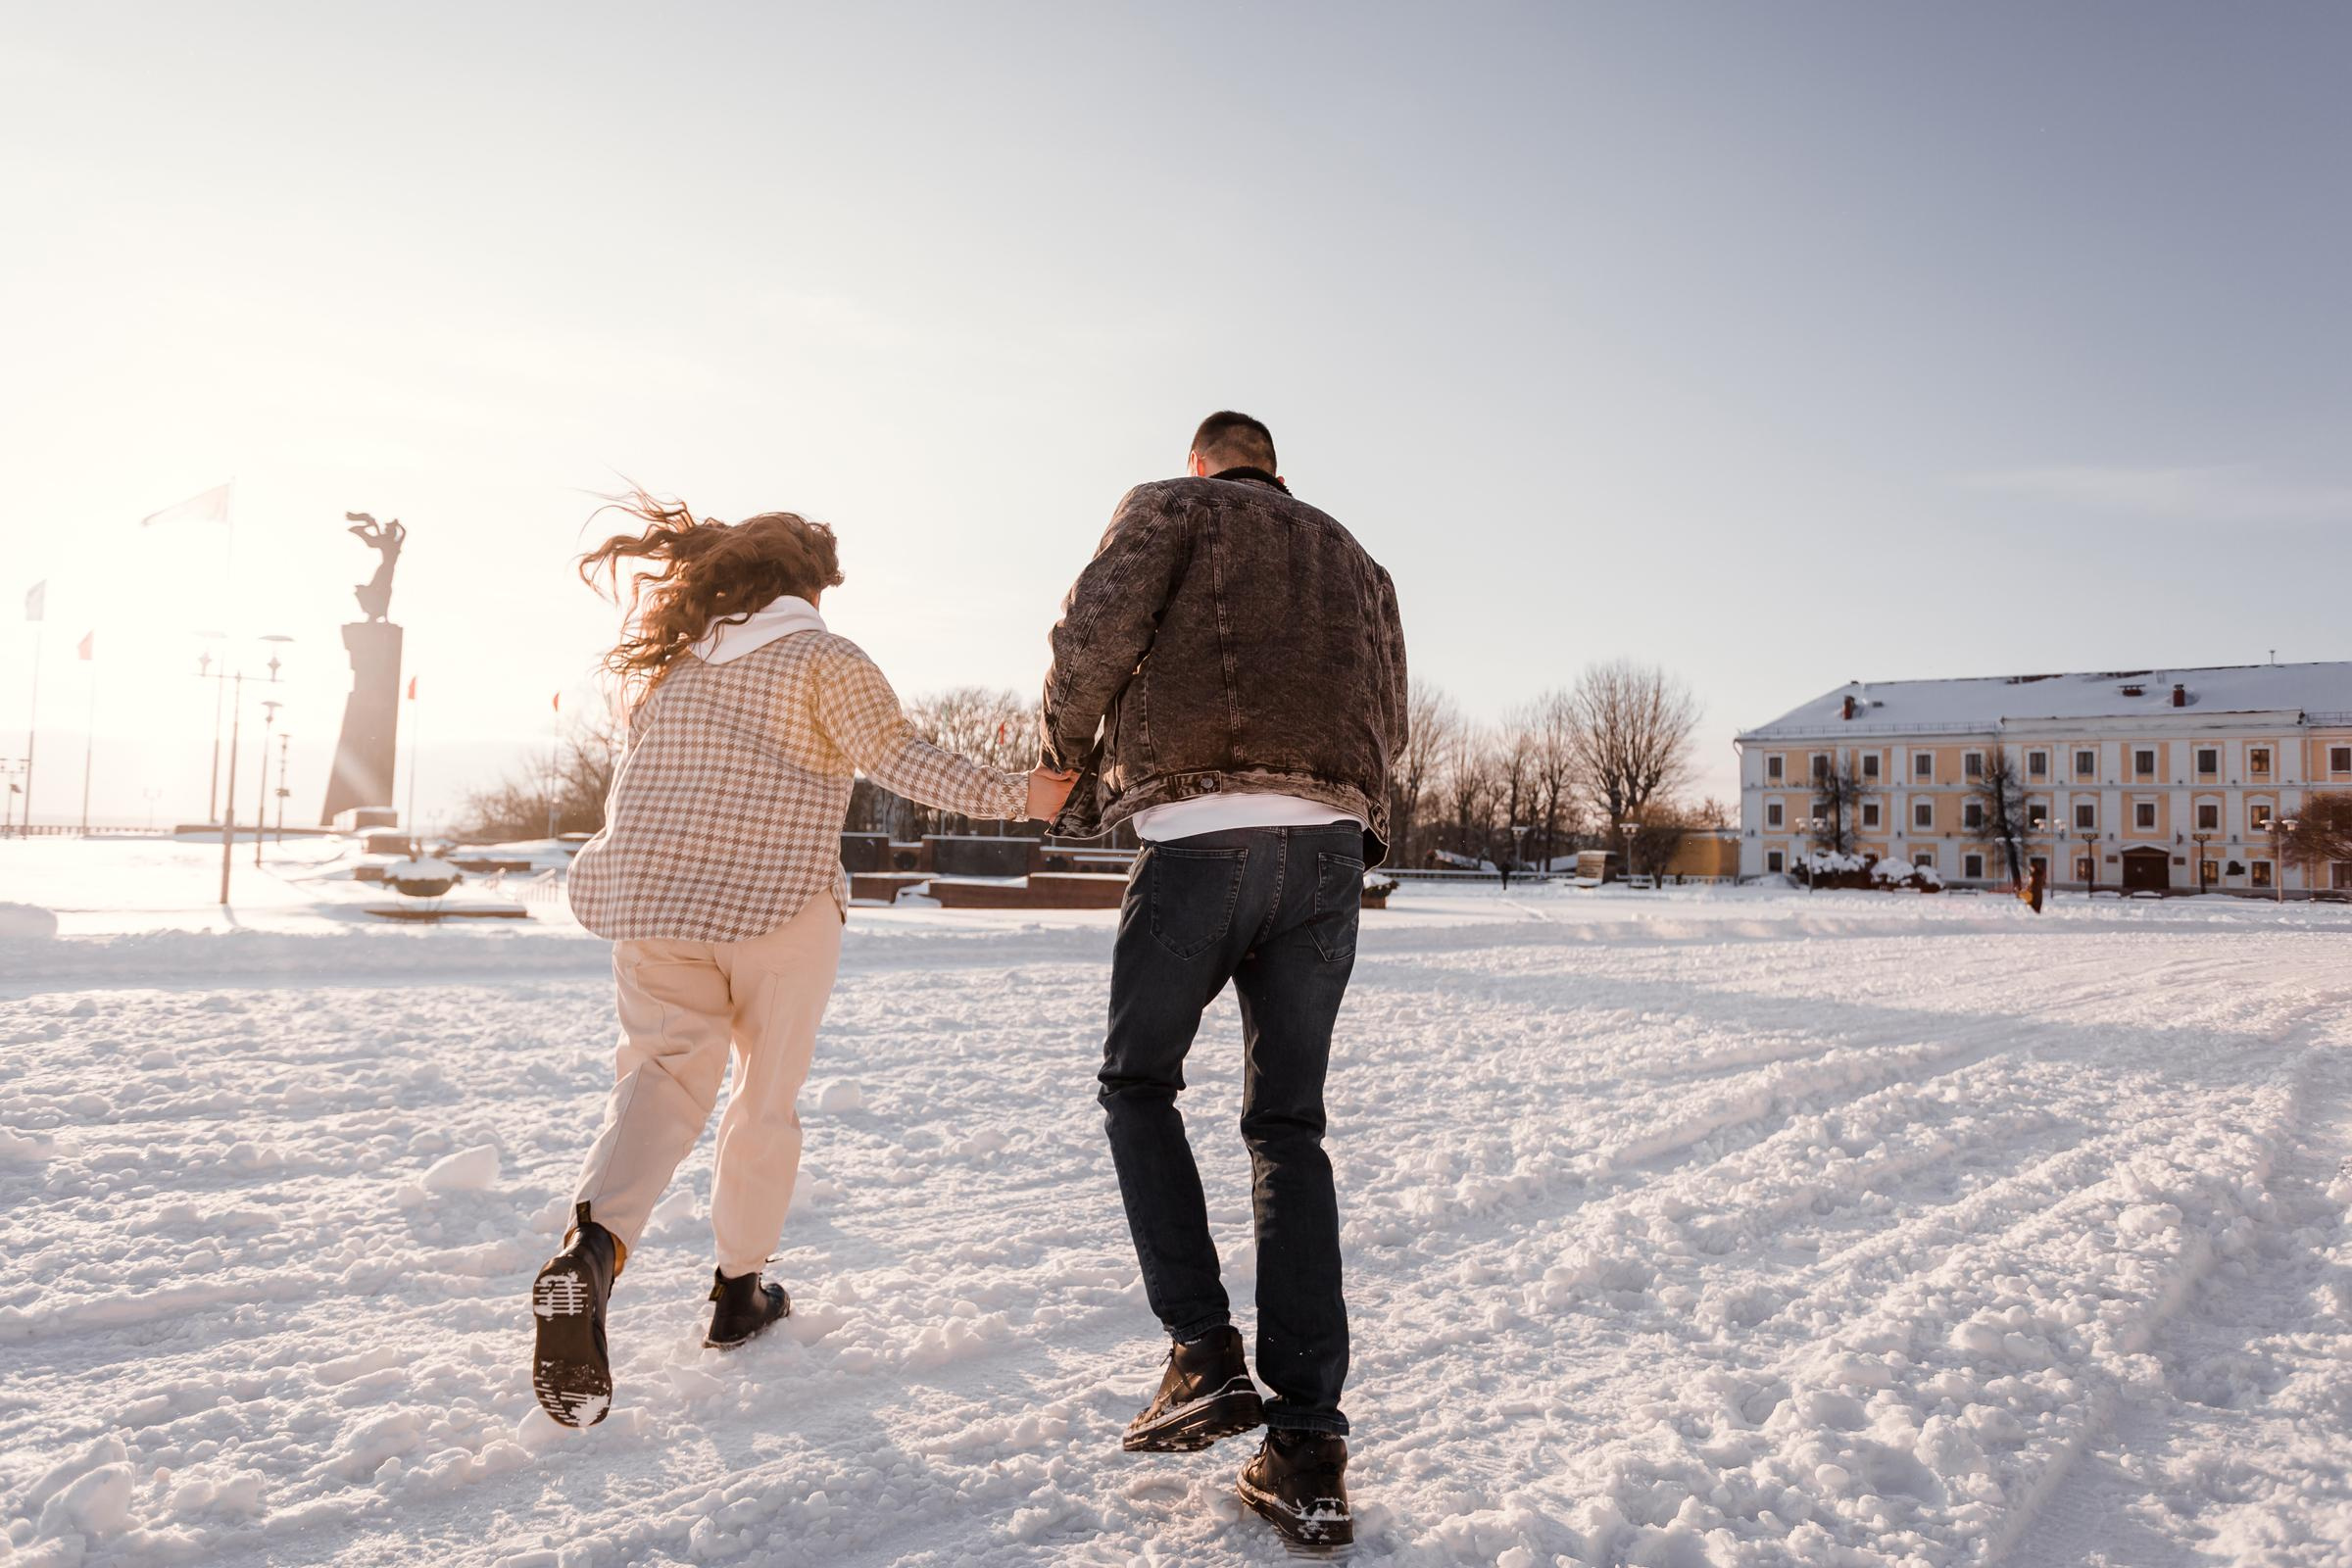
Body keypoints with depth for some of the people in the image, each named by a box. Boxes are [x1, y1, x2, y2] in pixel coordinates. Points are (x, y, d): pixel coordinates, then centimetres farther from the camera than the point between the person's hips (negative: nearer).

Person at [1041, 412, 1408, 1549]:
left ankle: (1204, 1354, 4)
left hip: (1201, 836, -4)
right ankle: (1307, 1445, 4)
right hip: (1332, 850, 5)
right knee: (1288, 1127, 9)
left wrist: (1069, 763, 11)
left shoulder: (1171, 507, 14)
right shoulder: (1355, 559, 29)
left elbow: (1096, 632, -3)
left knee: (1138, 1083, 15)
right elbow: (1388, 724, 22)